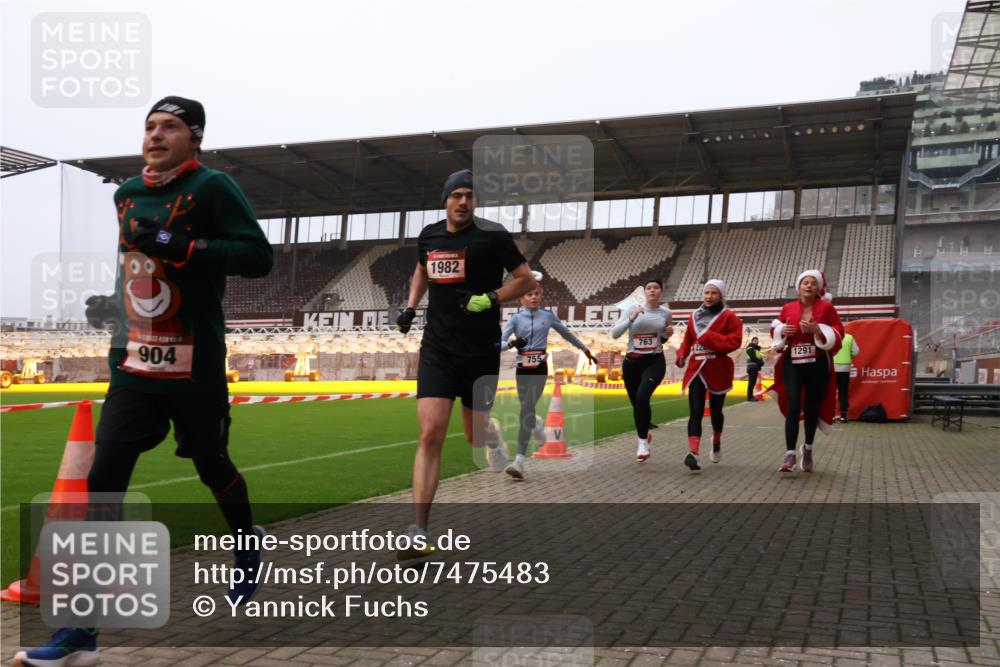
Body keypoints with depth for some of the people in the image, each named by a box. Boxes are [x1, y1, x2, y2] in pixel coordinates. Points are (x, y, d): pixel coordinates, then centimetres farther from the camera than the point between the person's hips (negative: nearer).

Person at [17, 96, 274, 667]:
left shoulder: (212, 187, -9)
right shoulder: (128, 194, 12)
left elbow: (259, 256, -19)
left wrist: (179, 247, -25)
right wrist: (115, 304, 16)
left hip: (195, 369, -5)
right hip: (133, 365, 5)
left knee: (212, 467, 11)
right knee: (103, 482, -4)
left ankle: (248, 542, 45)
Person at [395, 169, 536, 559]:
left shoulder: (492, 236, -7)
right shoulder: (429, 236, 7)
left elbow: (527, 280, -2)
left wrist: (490, 298, -17)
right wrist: (410, 306, 12)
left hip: (480, 351, -2)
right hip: (437, 348, 2)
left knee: (475, 435, 10)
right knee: (430, 434, -11)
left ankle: (493, 437, 51)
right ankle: (419, 534, -10)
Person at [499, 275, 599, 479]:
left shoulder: (548, 315, 5)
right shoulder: (516, 318, 3)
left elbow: (566, 333, 20)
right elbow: (500, 342, -5)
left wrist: (585, 349, 29)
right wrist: (511, 343, -27)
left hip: (540, 367, -2)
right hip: (522, 368, 2)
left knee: (527, 409, -14)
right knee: (526, 410, 10)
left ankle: (519, 460, -17)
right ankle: (536, 423, 50)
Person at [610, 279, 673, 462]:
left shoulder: (666, 313, 5)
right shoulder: (633, 308, -3)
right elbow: (614, 333, -11)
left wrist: (668, 334, -1)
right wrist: (631, 319, -22)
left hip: (655, 361, -1)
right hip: (632, 362, 1)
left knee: (642, 397, -24)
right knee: (636, 403, 8)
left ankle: (643, 442, -14)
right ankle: (644, 435, 38)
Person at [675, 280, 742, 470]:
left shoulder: (729, 317, -4)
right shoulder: (694, 316, 10)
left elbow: (735, 341, -16)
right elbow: (687, 339, 17)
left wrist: (707, 337, -20)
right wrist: (682, 355, -3)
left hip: (718, 369, -2)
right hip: (696, 369, 2)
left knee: (715, 411, 14)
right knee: (695, 412, -11)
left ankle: (716, 442, 44)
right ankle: (692, 453, -22)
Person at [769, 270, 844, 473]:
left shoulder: (826, 307, 0)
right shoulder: (788, 308, 5)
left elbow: (838, 334, -3)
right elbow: (775, 332, 15)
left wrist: (817, 330, -18)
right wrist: (782, 331, -8)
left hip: (818, 365, 0)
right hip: (792, 364, 0)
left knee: (812, 408, 10)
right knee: (793, 407, -13)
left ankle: (808, 448, 33)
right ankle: (790, 454, -14)